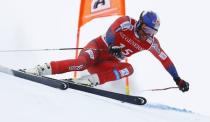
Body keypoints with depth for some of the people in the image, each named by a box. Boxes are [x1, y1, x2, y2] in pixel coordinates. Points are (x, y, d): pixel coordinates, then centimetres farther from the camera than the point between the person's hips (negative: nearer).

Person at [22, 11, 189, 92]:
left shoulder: (150, 42, 0)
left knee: (128, 68, -27)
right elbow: (111, 31, -27)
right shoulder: (126, 22, -13)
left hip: (109, 62, 5)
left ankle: (92, 80, -40)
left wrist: (177, 79, 10)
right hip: (98, 47, -5)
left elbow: (165, 59, 7)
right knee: (83, 62, -37)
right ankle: (43, 69, -38)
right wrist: (112, 45, -43)